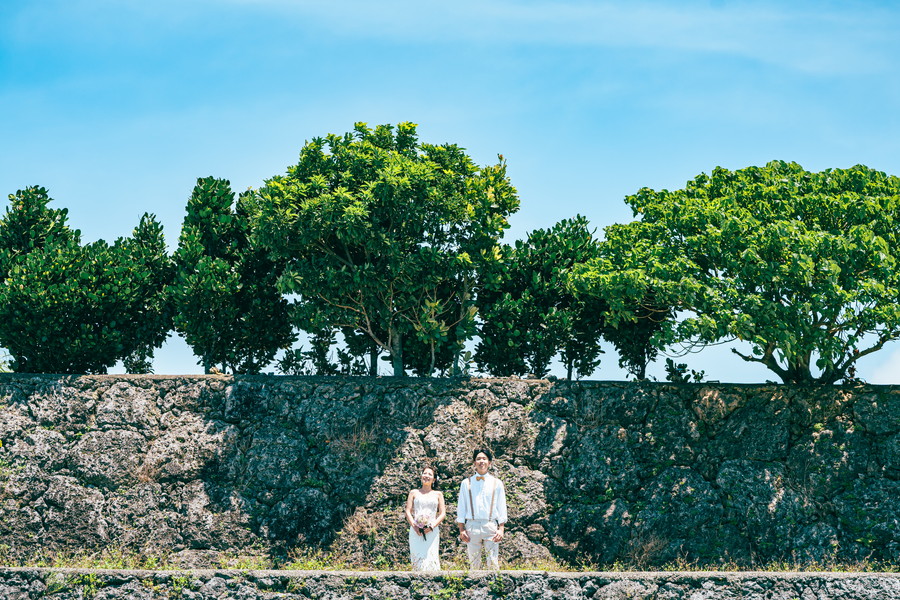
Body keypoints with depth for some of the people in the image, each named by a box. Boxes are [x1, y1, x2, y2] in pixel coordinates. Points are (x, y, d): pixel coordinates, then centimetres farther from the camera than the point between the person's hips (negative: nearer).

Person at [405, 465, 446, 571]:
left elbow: (443, 513, 8)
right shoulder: (414, 493, 16)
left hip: (432, 532, 0)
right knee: (418, 559, -10)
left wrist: (432, 526, -8)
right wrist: (414, 526, -8)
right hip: (416, 532, 0)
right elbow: (408, 511, 9)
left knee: (431, 558, -12)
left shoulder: (438, 494, 16)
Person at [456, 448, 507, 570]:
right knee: (474, 563, 2)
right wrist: (461, 529, 3)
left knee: (493, 564, -6)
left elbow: (502, 508, 9)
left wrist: (501, 529, -1)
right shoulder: (466, 483, 11)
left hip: (491, 526, -1)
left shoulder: (497, 483, 10)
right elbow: (461, 507, 11)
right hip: (472, 526, 1)